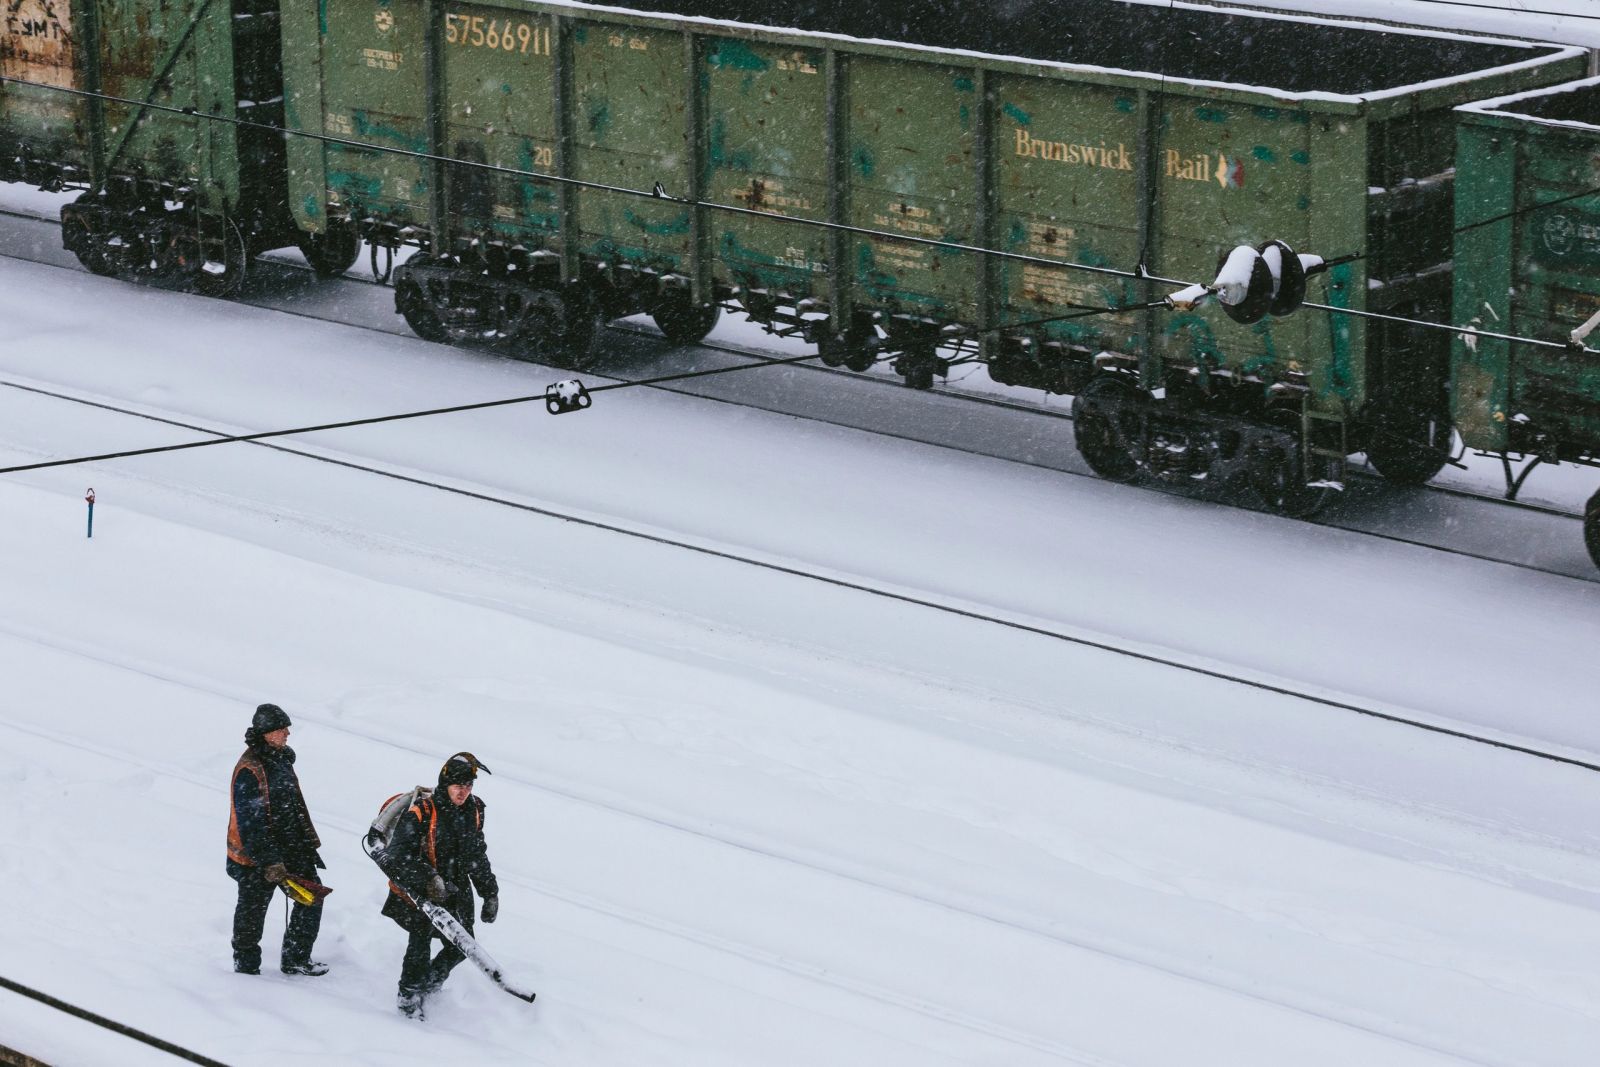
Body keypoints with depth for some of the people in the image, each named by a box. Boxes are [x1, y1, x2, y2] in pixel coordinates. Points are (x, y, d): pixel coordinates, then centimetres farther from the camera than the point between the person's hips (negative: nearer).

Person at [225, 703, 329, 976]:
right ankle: (246, 967, 23)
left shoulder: (281, 760, 8)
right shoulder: (249, 770, -21)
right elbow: (251, 822, -24)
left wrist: (309, 845, 21)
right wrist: (269, 861, -26)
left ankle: (296, 959, 16)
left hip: (290, 850, 8)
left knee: (312, 896, 6)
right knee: (252, 911, 6)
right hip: (255, 856, -8)